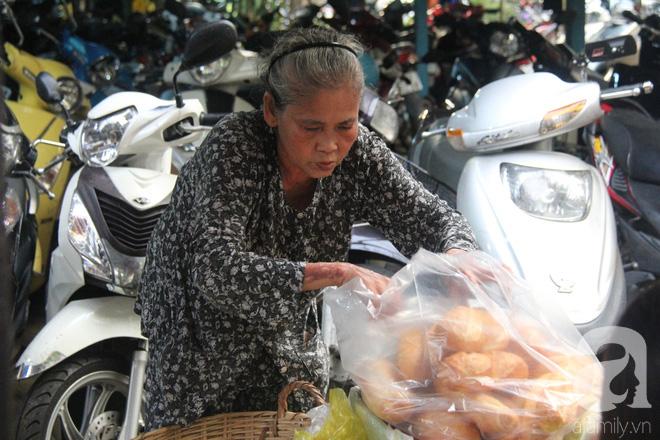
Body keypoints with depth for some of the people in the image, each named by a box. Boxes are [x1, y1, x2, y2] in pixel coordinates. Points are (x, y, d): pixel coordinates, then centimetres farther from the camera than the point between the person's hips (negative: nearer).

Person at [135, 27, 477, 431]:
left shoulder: (357, 151, -17)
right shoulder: (234, 146, -30)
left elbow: (432, 217, -15)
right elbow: (216, 269, -42)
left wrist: (457, 260, -40)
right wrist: (335, 274, -53)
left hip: (290, 341, 4)